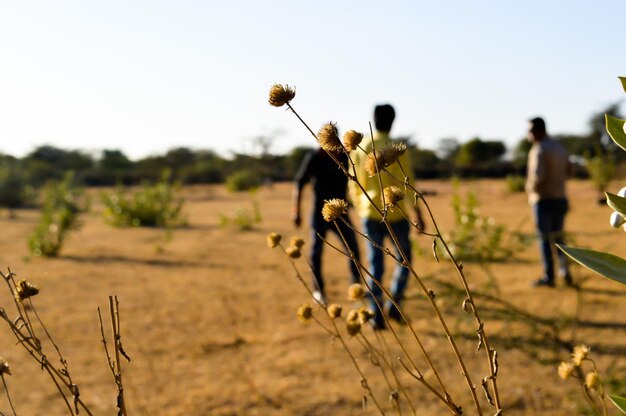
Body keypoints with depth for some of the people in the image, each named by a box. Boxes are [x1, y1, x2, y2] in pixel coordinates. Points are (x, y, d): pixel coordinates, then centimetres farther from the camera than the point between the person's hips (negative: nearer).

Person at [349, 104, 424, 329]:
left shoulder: (359, 148, -1)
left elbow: (354, 185, 5)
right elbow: (408, 185, -12)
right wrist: (418, 214, -4)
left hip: (370, 214, 3)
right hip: (396, 214, -3)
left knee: (375, 266, 8)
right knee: (404, 260, 18)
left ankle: (377, 316, 8)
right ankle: (393, 304, 6)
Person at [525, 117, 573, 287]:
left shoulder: (538, 150, -16)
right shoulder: (559, 147, 11)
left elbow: (538, 176, -27)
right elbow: (567, 170, 24)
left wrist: (530, 187, -8)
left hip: (543, 200, -7)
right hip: (560, 199, 7)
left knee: (544, 238, 2)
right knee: (557, 237, 18)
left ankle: (548, 277, 5)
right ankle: (565, 270, 5)